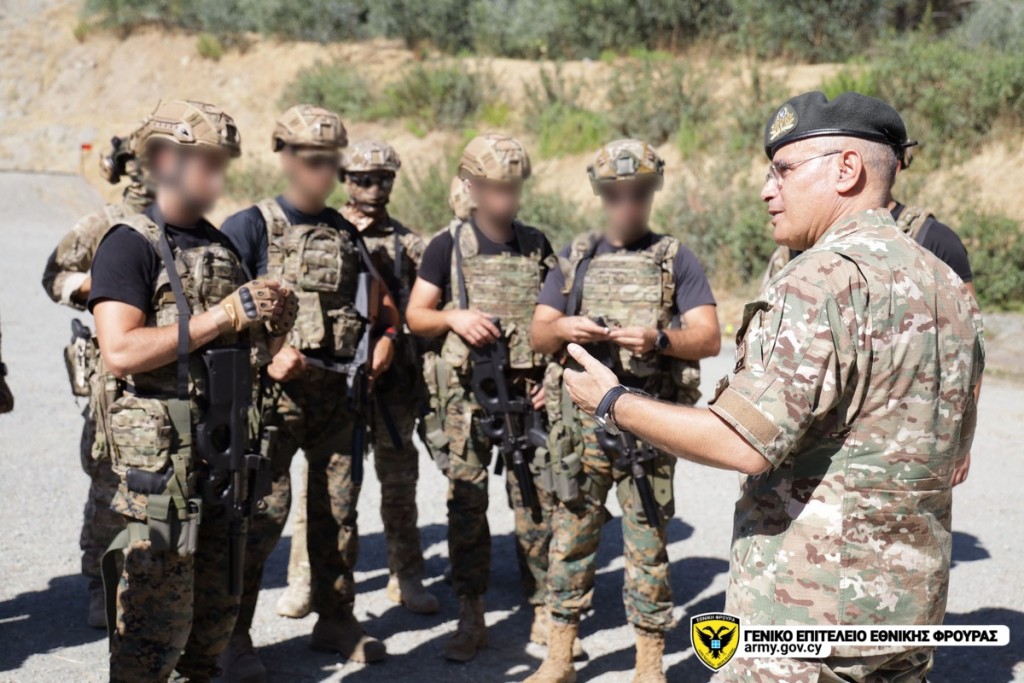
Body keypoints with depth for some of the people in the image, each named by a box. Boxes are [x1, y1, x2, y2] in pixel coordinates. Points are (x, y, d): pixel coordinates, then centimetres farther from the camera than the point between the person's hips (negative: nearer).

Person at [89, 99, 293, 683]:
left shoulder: (223, 247, 14)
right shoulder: (129, 245, -9)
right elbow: (121, 352, -21)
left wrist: (271, 323, 1)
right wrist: (223, 316, -19)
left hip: (224, 450, 7)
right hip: (161, 457, -7)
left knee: (218, 610, 16)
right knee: (155, 623, -2)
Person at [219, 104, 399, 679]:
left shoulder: (346, 232, 13)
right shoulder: (252, 226, -3)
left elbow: (381, 301, 23)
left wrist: (386, 338, 4)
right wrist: (265, 354, -18)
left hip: (339, 393, 5)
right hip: (277, 393, -5)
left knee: (338, 510, 11)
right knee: (264, 512, -6)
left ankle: (336, 621, 25)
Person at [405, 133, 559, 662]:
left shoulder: (537, 245, 10)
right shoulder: (448, 246, 3)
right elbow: (414, 315, 4)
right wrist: (453, 317, -15)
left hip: (527, 394, 2)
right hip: (466, 394, -1)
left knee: (536, 504, 3)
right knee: (466, 505, 2)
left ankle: (543, 612, 16)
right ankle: (470, 619, 13)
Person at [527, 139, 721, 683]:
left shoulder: (676, 260, 5)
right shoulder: (575, 258, 13)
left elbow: (709, 338, -3)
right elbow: (537, 334, 10)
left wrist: (658, 339, -22)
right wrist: (564, 328, -13)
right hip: (580, 421, 2)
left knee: (648, 542, 3)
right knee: (571, 536, 8)